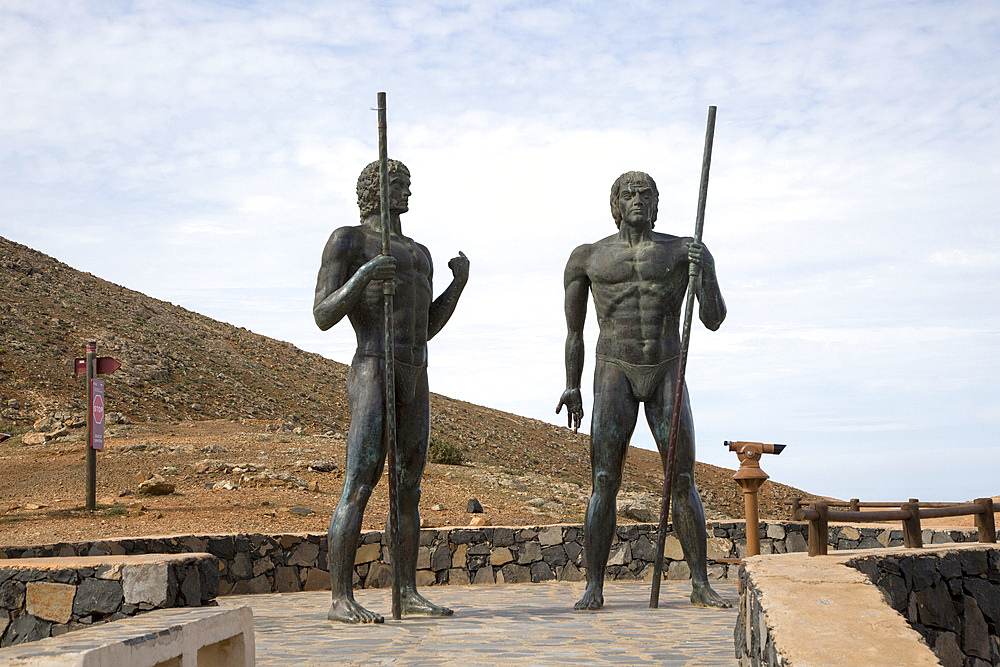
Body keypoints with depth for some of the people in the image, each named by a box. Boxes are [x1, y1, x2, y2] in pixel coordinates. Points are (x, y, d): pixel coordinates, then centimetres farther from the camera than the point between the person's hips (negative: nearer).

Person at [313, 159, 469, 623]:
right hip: (372, 374, -8)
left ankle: (408, 594, 14)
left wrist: (459, 282, 13)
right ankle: (342, 601, -10)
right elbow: (323, 317, -8)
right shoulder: (346, 240, 0)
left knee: (408, 490, 8)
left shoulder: (419, 254, 24)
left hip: (414, 382, 8)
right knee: (359, 489, -13)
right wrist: (361, 278, -24)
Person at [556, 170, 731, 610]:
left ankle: (701, 585, 5)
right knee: (605, 482, -9)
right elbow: (573, 329, 13)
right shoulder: (587, 258, 7)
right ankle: (593, 588, -4)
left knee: (683, 481, -3)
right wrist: (572, 387, 7)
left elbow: (714, 319, -1)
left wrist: (705, 269, -17)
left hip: (667, 374, 1)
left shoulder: (683, 251, 5)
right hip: (615, 375, -1)